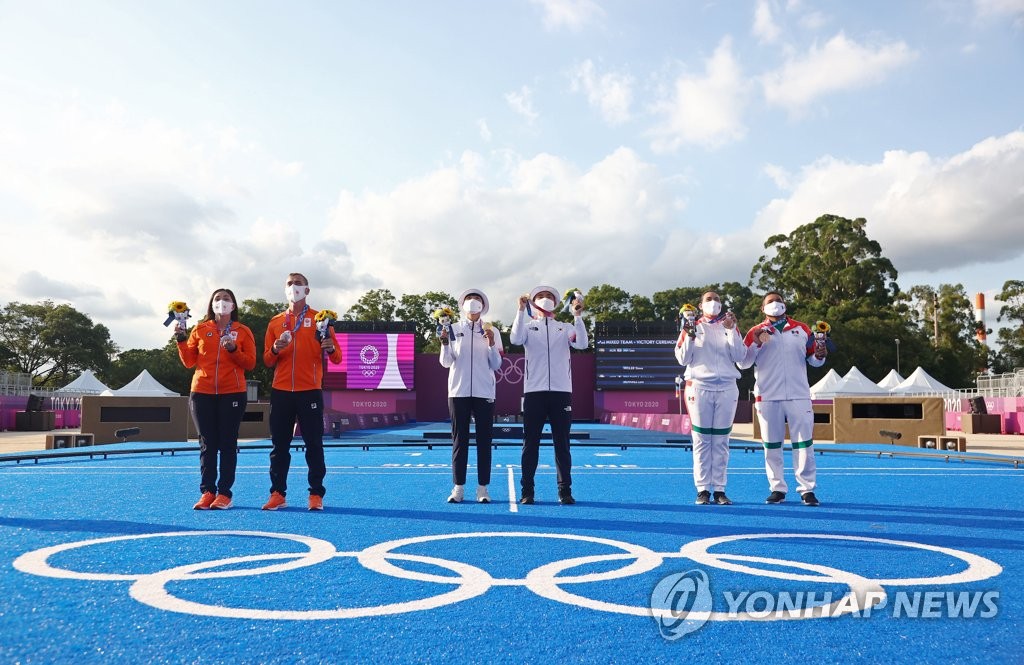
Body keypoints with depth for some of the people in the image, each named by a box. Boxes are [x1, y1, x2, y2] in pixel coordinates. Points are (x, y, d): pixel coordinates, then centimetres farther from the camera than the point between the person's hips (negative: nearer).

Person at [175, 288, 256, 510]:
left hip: (232, 394, -1)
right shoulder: (200, 329, 10)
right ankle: (207, 492, 8)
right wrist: (181, 340, -3)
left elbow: (250, 364, 2)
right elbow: (189, 361, 9)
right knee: (207, 443, 3)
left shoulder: (243, 332, 6)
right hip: (202, 392, 2)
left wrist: (234, 349, -13)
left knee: (228, 443, 0)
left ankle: (225, 493, 4)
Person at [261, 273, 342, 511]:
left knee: (314, 444, -1)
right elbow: (267, 361, 11)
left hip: (310, 391, -3)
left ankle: (316, 494, 5)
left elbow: (337, 357, 0)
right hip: (281, 392, 3)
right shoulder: (275, 322, 12)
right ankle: (278, 493, 13)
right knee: (280, 444, 5)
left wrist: (330, 348, -22)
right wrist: (275, 350, -11)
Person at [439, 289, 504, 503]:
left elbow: (497, 365, 4)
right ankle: (458, 488, 7)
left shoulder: (491, 332, 8)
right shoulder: (453, 329, 7)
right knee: (459, 440, 2)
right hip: (458, 392, 0)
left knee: (484, 441, 1)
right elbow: (446, 362, 2)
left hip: (484, 393, 0)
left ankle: (482, 488, 6)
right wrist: (444, 343, -14)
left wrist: (491, 344, -10)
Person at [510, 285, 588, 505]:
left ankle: (565, 491, 9)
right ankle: (527, 491, 8)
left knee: (562, 443, 3)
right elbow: (515, 339, -11)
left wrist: (578, 316, -14)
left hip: (561, 391, 1)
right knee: (530, 443, 2)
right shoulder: (528, 326, 10)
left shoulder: (565, 328, 14)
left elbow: (582, 343, -5)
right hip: (534, 391, -1)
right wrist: (521, 310, -18)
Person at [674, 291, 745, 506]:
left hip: (727, 389, 2)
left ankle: (719, 490, 7)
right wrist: (689, 337, -9)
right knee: (701, 440, -2)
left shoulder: (728, 327, 14)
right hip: (699, 387, -2)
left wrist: (731, 330, -6)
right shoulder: (693, 327, 10)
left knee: (721, 441, 2)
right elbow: (682, 359, 4)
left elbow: (740, 356, 2)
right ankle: (703, 490, 2)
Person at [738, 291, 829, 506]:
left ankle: (807, 489, 7)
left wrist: (819, 356, -7)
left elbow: (813, 360, 16)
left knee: (804, 443, 0)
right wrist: (756, 343, -15)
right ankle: (777, 488, 14)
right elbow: (743, 363, -2)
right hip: (768, 397, -1)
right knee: (772, 444, 5)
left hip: (799, 395, 1)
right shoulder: (756, 332, 5)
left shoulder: (802, 330, 11)